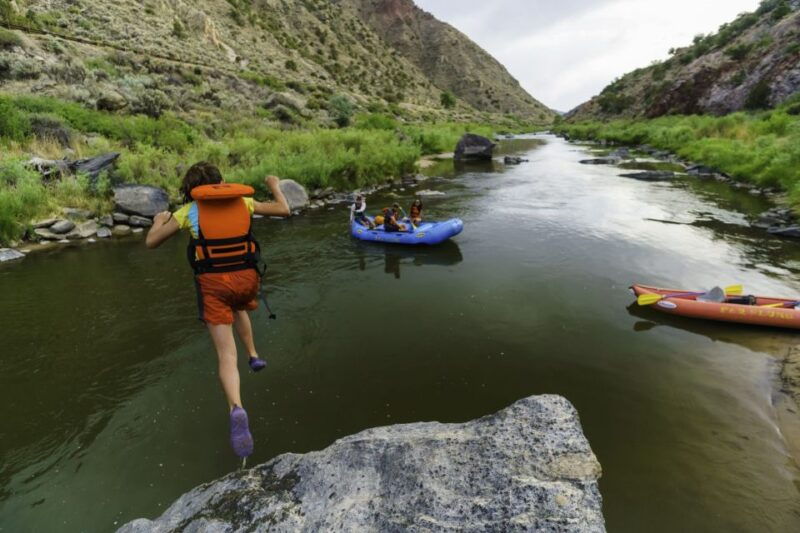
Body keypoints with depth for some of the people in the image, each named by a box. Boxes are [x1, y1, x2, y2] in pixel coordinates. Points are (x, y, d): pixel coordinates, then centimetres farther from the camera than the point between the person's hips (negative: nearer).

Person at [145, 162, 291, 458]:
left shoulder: (189, 211, 2)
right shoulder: (243, 202, 6)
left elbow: (151, 242, 8)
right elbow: (284, 211, 14)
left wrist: (159, 220, 29)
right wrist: (275, 186, 32)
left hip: (213, 283, -2)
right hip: (247, 277, 2)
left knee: (226, 356, -2)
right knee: (239, 308, 39)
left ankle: (237, 409, -23)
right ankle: (253, 355, 38)